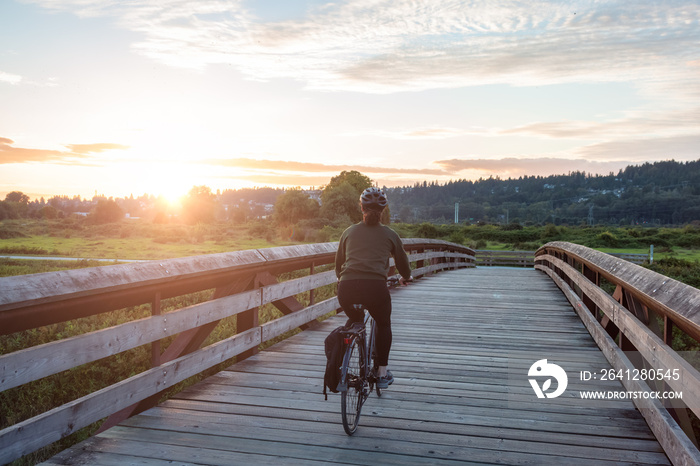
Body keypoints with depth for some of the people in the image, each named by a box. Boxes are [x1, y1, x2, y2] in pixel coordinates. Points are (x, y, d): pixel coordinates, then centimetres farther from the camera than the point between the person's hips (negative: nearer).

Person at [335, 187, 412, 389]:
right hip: (375, 287, -2)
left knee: (354, 319, 33)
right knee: (384, 324, 27)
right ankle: (382, 374, 27)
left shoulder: (349, 232, 19)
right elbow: (403, 262, 26)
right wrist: (405, 277, 48)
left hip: (347, 288, 2)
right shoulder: (389, 234, 15)